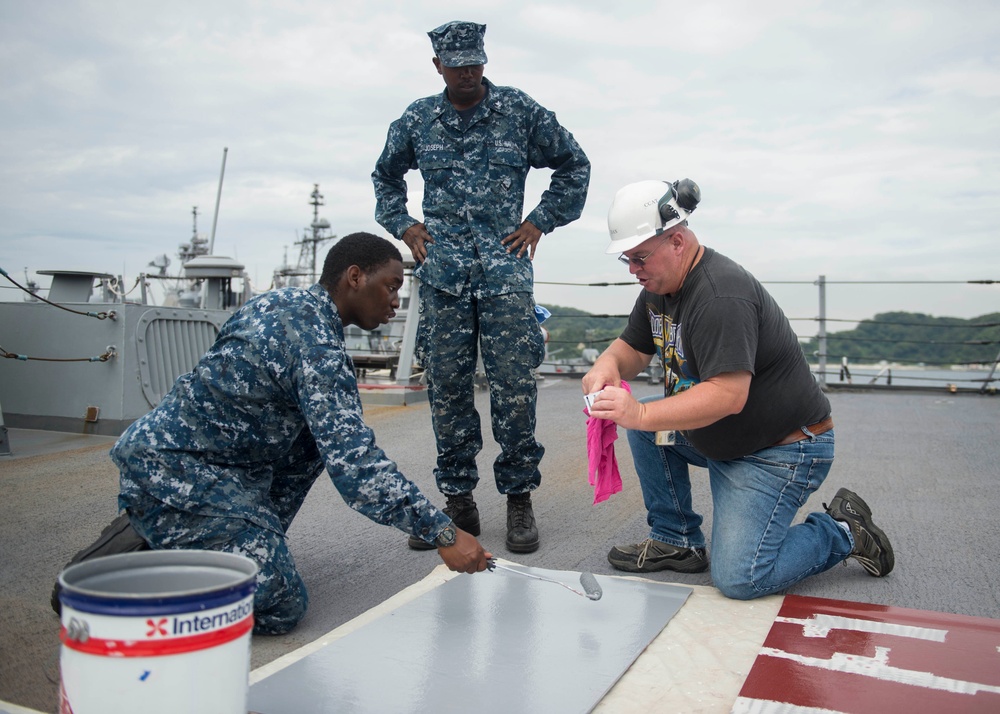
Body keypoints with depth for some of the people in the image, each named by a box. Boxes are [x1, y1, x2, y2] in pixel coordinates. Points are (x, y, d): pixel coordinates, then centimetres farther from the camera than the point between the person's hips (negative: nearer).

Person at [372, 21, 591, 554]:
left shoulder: (520, 111, 7)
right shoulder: (416, 120, 13)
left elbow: (574, 165, 16)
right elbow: (385, 176, 29)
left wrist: (540, 221, 7)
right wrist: (403, 225, 14)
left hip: (504, 271, -2)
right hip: (441, 274, 2)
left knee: (514, 385, -5)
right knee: (446, 388, 3)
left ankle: (519, 498, 8)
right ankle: (458, 500, 14)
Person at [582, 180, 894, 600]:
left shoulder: (721, 296, -27)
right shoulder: (659, 286, 3)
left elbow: (728, 395, -34)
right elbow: (632, 348, 10)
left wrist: (642, 414, -39)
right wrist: (608, 365, -14)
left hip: (783, 449, -9)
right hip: (720, 439, 10)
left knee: (738, 580, -15)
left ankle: (843, 533, 9)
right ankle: (678, 542, 10)